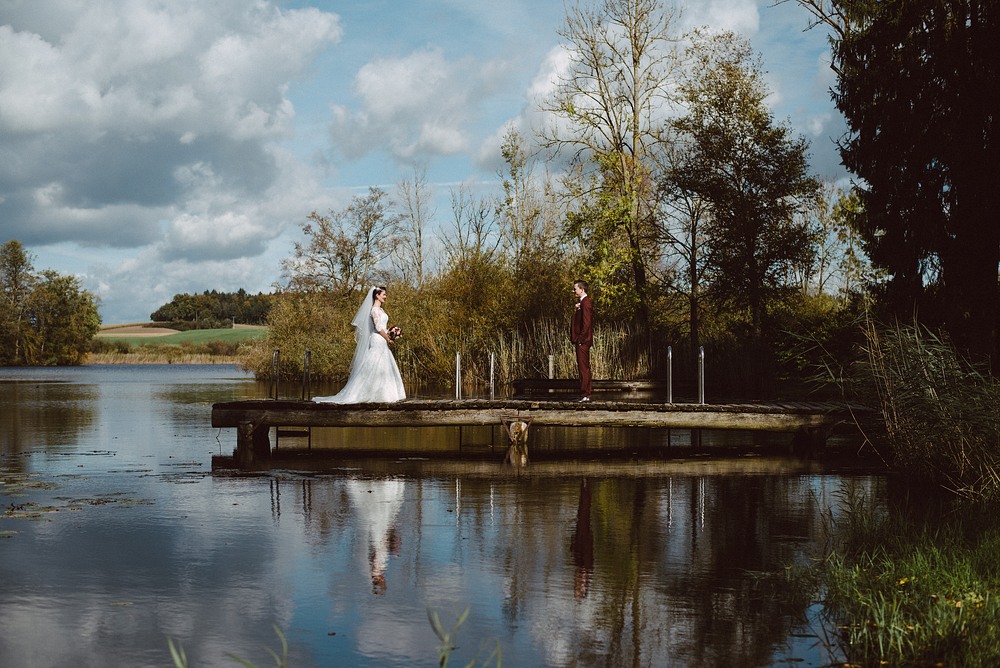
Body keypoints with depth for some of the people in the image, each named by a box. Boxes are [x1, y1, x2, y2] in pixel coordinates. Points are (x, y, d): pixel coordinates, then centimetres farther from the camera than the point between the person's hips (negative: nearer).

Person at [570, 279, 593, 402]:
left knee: (584, 367, -10)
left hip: (583, 341, -11)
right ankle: (586, 394, 16)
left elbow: (586, 323, -20)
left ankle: (585, 395, -10)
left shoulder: (585, 303, -13)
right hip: (581, 340, 11)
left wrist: (580, 339, -19)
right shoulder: (582, 302, 18)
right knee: (584, 367, 12)